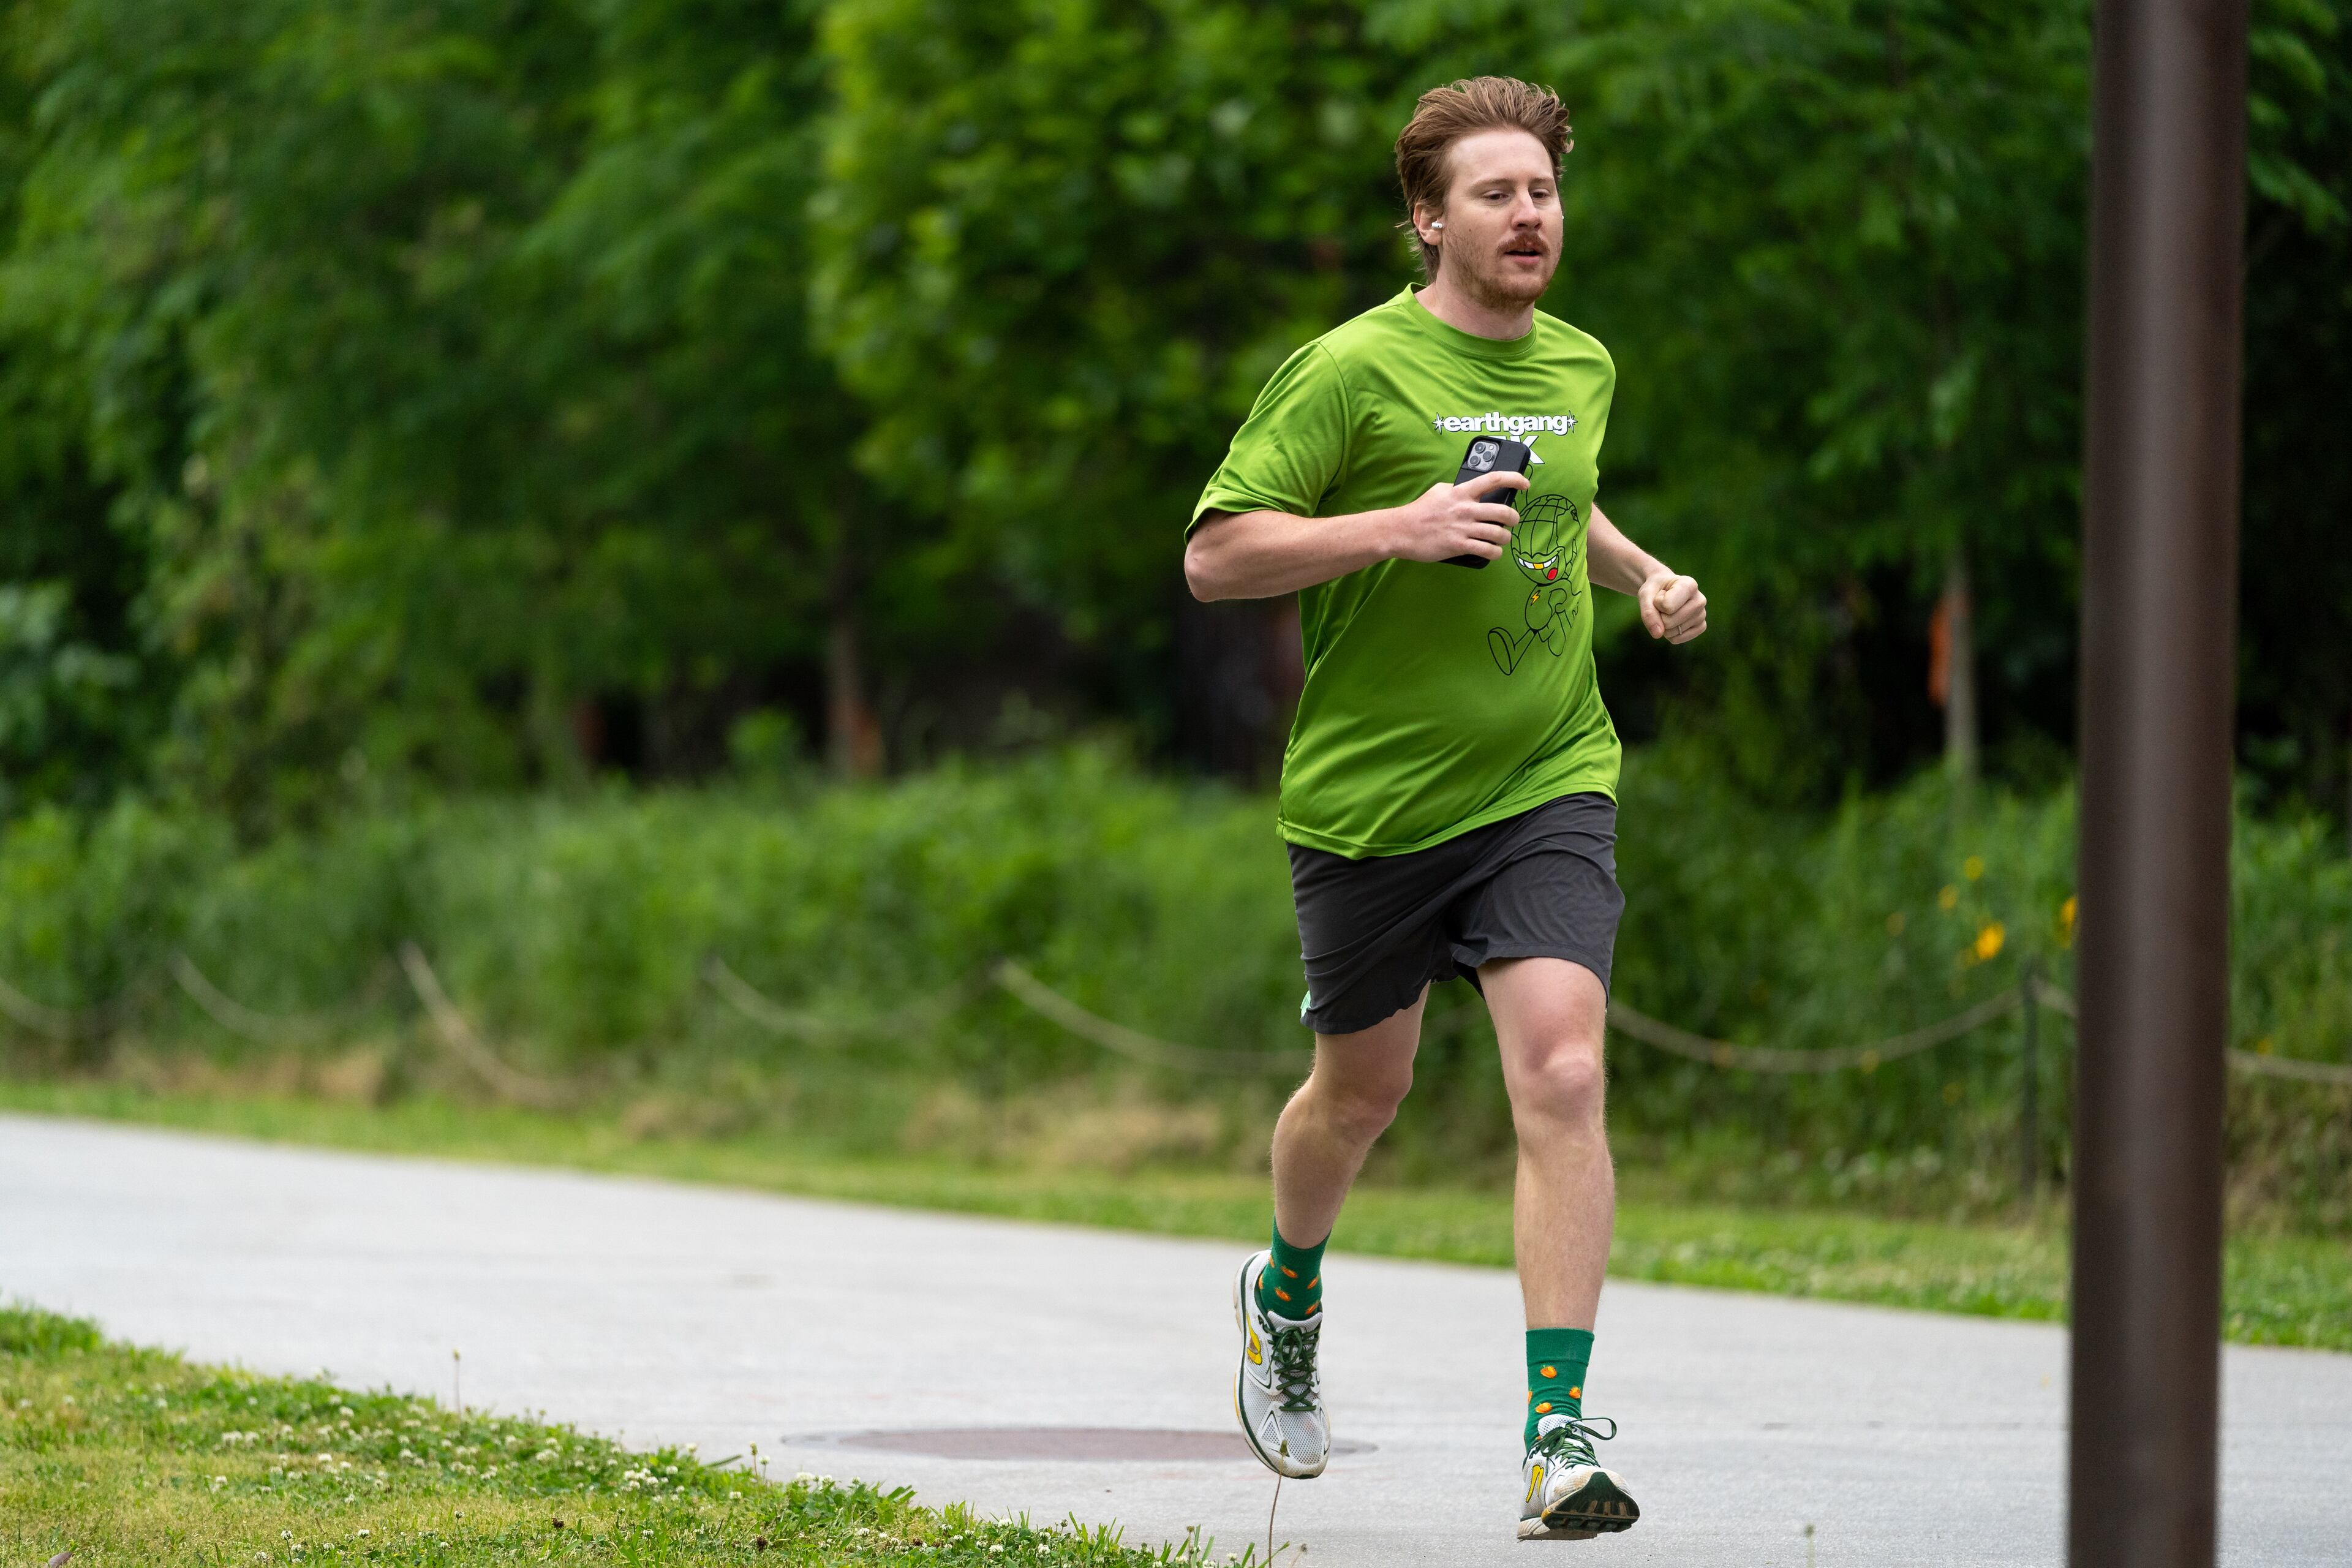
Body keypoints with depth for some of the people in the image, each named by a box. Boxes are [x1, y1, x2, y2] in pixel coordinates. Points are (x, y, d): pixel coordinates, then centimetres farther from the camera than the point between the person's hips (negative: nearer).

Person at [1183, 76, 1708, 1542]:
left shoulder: (1583, 367, 9)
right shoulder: (1354, 369, -11)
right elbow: (1214, 554, -13)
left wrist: (1646, 573, 12)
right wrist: (1396, 529, -23)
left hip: (1548, 780, 3)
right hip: (1370, 797, -3)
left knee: (1563, 1077, -16)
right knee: (1364, 1089, 14)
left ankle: (1562, 1436, -17)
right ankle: (1289, 1294, 48)